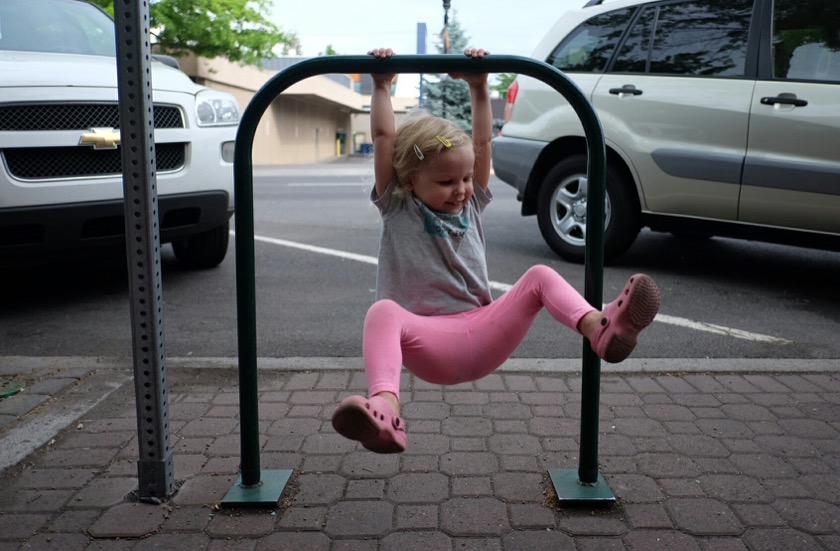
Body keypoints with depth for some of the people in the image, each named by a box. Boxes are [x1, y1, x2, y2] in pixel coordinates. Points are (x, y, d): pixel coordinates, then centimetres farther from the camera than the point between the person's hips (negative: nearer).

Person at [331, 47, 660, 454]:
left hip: (482, 337, 4)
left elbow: (483, 142, 11)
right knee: (383, 311, -37)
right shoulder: (396, 208, 8)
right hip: (430, 346, -4)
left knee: (539, 276, -16)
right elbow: (383, 138, 2)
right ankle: (385, 409, -61)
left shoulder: (471, 204, 18)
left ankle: (600, 328, -42)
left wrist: (479, 88, 9)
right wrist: (381, 86, 3)